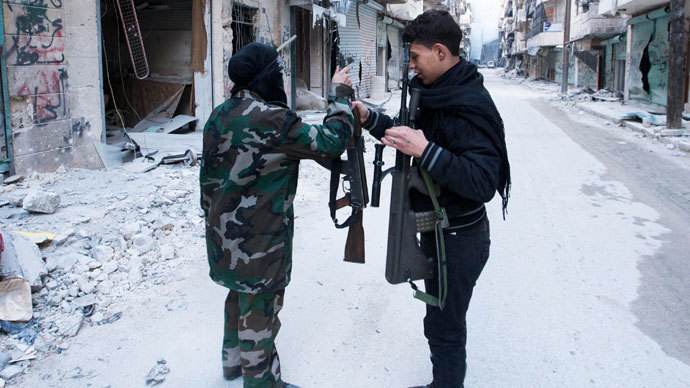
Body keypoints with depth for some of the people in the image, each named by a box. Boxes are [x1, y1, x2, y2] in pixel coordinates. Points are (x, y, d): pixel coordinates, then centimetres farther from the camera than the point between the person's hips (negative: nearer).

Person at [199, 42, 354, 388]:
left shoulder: (219, 117, 3)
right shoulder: (271, 120, -24)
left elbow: (208, 176, 11)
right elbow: (330, 142, -19)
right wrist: (339, 94, -6)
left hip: (223, 236, 9)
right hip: (259, 242, -9)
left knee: (240, 295, 27)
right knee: (260, 308, 7)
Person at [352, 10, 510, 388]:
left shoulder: (470, 107, -26)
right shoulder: (438, 93, 5)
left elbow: (483, 183, -33)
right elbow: (413, 137, 19)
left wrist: (426, 151, -40)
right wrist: (371, 118, 5)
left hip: (458, 239, -10)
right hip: (437, 229, 10)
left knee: (443, 327, 3)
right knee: (442, 319, 25)